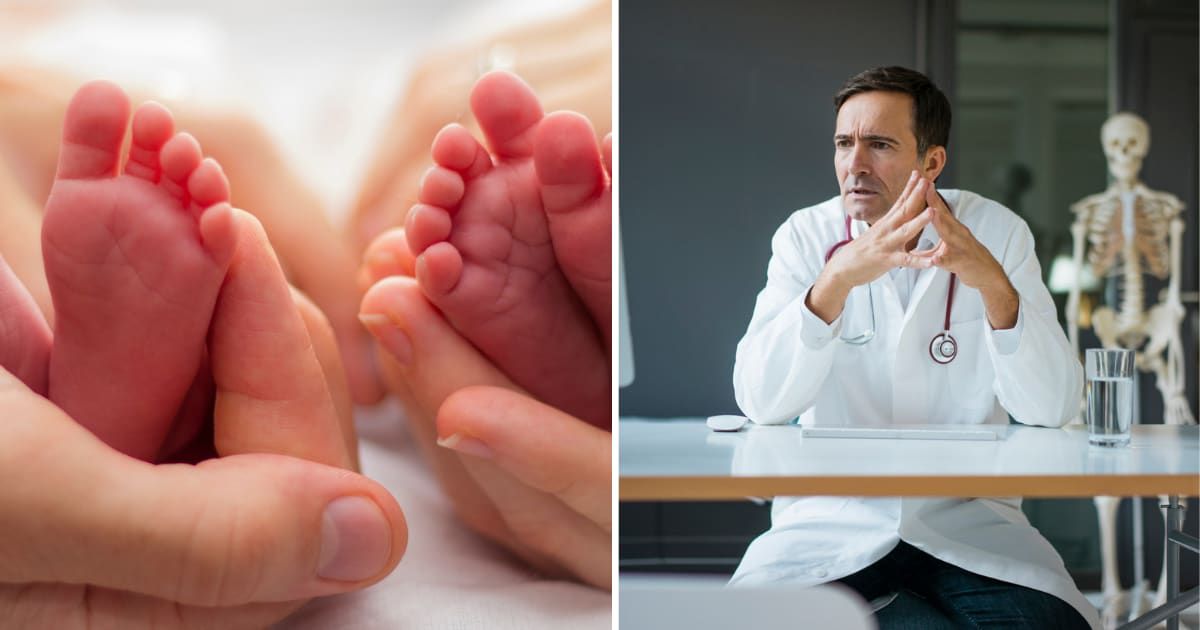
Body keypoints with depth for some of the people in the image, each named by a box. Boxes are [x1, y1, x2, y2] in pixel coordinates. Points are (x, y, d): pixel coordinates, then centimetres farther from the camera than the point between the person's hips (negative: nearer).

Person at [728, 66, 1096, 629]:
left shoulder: (997, 232, -2)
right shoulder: (805, 236, -2)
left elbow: (1053, 407, -12)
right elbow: (759, 401, -16)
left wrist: (993, 283, -27)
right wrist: (837, 280, -29)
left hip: (968, 517, 1)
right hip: (832, 516, 0)